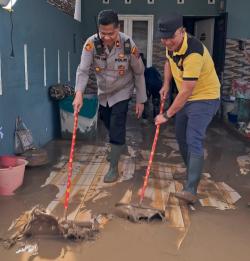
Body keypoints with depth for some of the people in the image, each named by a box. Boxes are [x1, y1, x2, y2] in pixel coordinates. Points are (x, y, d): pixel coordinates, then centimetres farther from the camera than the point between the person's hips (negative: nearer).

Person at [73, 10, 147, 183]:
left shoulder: (128, 45, -24)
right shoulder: (91, 43, -22)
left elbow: (139, 73, -12)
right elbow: (83, 70, -30)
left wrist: (141, 100, -10)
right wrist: (79, 93, -48)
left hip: (122, 92, -3)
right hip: (103, 92, 4)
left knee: (117, 129, -9)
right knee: (109, 125, 20)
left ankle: (114, 168, 4)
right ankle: (117, 149, 51)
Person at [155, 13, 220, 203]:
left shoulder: (193, 53, -32)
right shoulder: (172, 45, -5)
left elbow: (186, 91, -31)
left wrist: (167, 115, -23)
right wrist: (166, 84, 3)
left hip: (204, 99, -9)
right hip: (186, 98, 9)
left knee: (194, 141, -19)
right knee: (181, 138, 16)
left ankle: (191, 190, -19)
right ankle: (193, 174, 35)